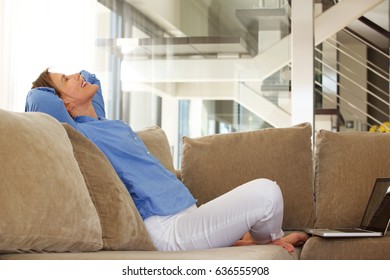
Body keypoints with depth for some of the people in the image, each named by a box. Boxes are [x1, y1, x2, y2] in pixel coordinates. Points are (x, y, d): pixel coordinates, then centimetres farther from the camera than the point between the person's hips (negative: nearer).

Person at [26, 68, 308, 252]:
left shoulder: (105, 124, 19)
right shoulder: (77, 133, -8)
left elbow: (89, 78, 37)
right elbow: (38, 98, -25)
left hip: (184, 214, 10)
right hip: (166, 229, -10)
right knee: (265, 193, -16)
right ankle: (269, 238, 13)